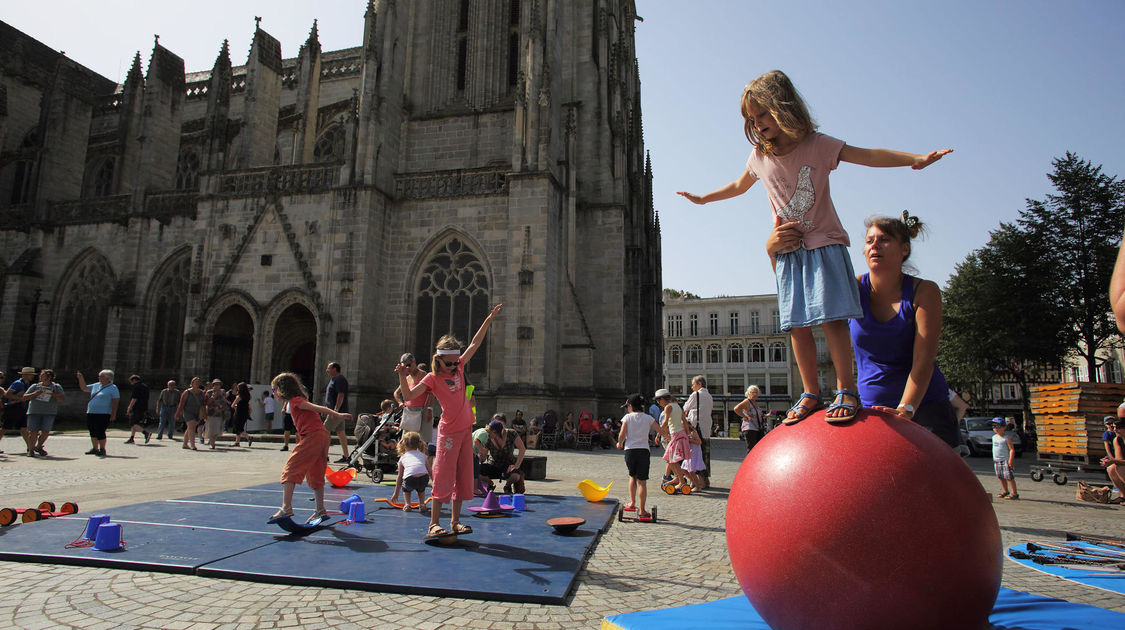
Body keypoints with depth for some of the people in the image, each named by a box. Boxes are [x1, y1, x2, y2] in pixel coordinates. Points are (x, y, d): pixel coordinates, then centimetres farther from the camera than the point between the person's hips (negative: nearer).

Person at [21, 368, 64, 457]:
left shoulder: (56, 387, 9)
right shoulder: (35, 386, 14)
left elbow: (63, 399, 2)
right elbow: (25, 397, 10)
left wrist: (54, 394, -14)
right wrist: (35, 393, -6)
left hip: (49, 413, -1)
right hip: (34, 412, 1)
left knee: (45, 431, -7)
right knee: (34, 431, -7)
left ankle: (39, 447, 17)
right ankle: (31, 449, 10)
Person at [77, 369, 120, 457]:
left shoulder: (113, 388, -5)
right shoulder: (96, 385, 16)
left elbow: (116, 402, -9)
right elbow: (84, 388, 27)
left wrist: (113, 414, -16)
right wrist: (80, 378, 16)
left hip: (103, 414, -7)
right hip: (91, 413, 7)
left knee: (100, 432, -11)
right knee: (92, 431, 10)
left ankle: (102, 450, -1)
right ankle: (95, 449, 22)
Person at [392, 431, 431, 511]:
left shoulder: (403, 457, 27)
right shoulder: (423, 455, 29)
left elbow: (399, 477, 34)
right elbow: (430, 472, 32)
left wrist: (396, 493, 44)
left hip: (410, 480, -1)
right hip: (424, 479, 2)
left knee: (405, 488, 34)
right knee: (421, 489, 37)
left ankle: (407, 504, 16)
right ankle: (421, 504, 25)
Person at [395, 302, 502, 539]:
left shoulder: (459, 367, 8)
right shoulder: (433, 378, -6)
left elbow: (474, 344, 12)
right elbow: (408, 396, -14)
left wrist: (489, 319, 12)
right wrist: (402, 376, -27)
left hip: (466, 429, 6)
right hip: (449, 431, -6)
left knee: (463, 476, 10)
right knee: (443, 477, -5)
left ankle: (455, 521, 19)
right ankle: (434, 524, 3)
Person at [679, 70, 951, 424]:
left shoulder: (816, 145, -5)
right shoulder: (759, 157, 8)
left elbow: (867, 156, -8)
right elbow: (739, 186, 26)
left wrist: (915, 159, -20)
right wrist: (703, 198, 35)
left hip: (824, 245, -4)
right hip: (787, 252, 4)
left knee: (830, 316, -12)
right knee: (797, 325, 1)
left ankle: (846, 389, -2)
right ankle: (810, 393, 10)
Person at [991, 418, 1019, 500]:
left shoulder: (1006, 438, -10)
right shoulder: (994, 437, 13)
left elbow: (1012, 449, -13)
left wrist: (1010, 460, -20)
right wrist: (994, 459, 19)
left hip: (1005, 460, -7)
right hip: (996, 460, 7)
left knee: (1009, 477, -7)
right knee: (1001, 477, 12)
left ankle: (1014, 493, 1)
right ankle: (1006, 491, 23)